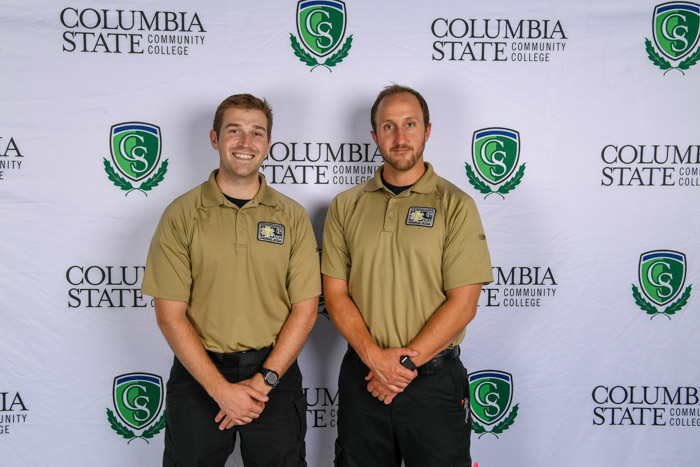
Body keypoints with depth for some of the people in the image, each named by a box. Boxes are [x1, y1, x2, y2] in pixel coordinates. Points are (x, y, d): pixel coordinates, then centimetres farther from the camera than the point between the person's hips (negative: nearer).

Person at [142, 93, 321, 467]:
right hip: (198, 376, 0)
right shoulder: (180, 215, -2)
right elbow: (170, 313, -6)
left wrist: (264, 379, -11)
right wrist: (220, 388, -13)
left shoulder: (292, 216, 2)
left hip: (274, 375, 1)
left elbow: (305, 308, -1)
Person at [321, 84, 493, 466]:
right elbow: (335, 293, 1)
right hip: (361, 377, 3)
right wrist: (374, 356, -12)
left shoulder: (456, 206, -3)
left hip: (434, 379, -2)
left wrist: (405, 363, -13)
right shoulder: (345, 207, 5)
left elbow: (462, 304, -9)